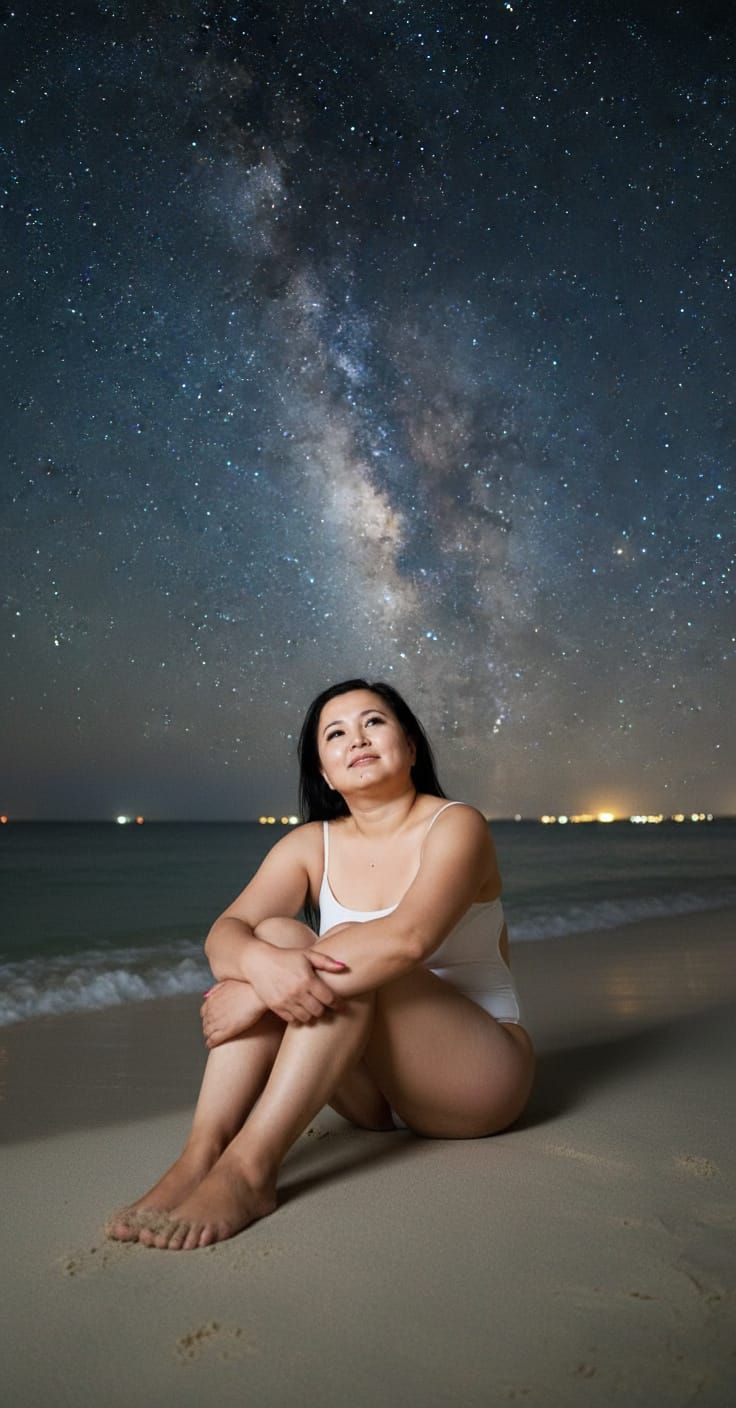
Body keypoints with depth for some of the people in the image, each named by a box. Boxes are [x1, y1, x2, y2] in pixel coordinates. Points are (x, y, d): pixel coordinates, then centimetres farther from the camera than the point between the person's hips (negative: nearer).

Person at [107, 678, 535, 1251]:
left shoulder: (455, 826, -13)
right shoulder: (312, 845, 1)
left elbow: (408, 938, -32)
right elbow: (224, 932, -14)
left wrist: (255, 995, -33)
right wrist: (261, 964, -39)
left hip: (482, 1071, -4)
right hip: (372, 1089, 4)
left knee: (347, 954, -30)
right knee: (275, 934, -20)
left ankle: (249, 1169, -33)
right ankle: (200, 1155, -28)